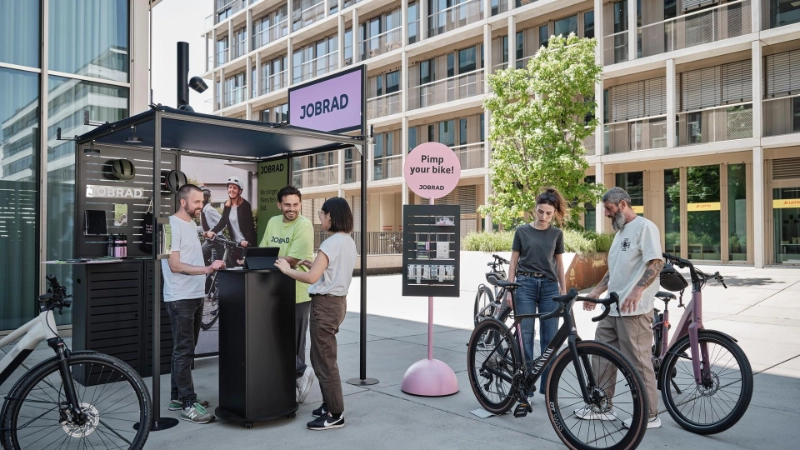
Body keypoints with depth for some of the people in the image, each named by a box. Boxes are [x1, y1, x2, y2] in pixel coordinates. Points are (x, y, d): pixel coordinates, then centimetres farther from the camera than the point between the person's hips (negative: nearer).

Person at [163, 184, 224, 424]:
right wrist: (206, 269, -26)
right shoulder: (172, 225, -13)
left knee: (186, 349, 14)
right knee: (184, 351, -5)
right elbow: (175, 265, -19)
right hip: (180, 298, -9)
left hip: (195, 296, 9)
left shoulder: (191, 224, 15)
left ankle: (178, 397, 24)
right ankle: (188, 404, 1)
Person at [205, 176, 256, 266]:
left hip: (247, 242, -6)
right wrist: (212, 231, -14)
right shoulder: (227, 205, 6)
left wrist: (247, 240, -30)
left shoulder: (245, 205, -12)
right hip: (235, 242, 6)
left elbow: (250, 224, -17)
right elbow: (223, 222, 3)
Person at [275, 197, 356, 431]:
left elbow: (312, 278, -25)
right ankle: (330, 405, 29)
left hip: (325, 304, -10)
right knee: (321, 357, 20)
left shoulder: (331, 243, -19)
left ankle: (335, 415, 9)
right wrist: (312, 264, 10)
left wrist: (287, 270, -12)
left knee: (325, 361, 0)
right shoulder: (348, 242, 10)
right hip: (337, 301, 10)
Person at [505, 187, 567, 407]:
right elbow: (513, 261, 3)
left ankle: (548, 387, 15)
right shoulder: (522, 231, 1)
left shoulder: (557, 234, 6)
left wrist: (564, 290, 7)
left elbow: (559, 264, 11)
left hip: (549, 286, 2)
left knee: (550, 338, 4)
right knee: (525, 336, -1)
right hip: (525, 285, -2)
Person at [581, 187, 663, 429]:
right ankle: (602, 406, 23)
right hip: (613, 308, 10)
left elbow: (656, 263, -20)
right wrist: (597, 290, 18)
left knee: (638, 363, -2)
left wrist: (638, 290, -32)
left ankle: (649, 415, 11)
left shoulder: (645, 227, -9)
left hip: (634, 310, -10)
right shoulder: (621, 231, 20)